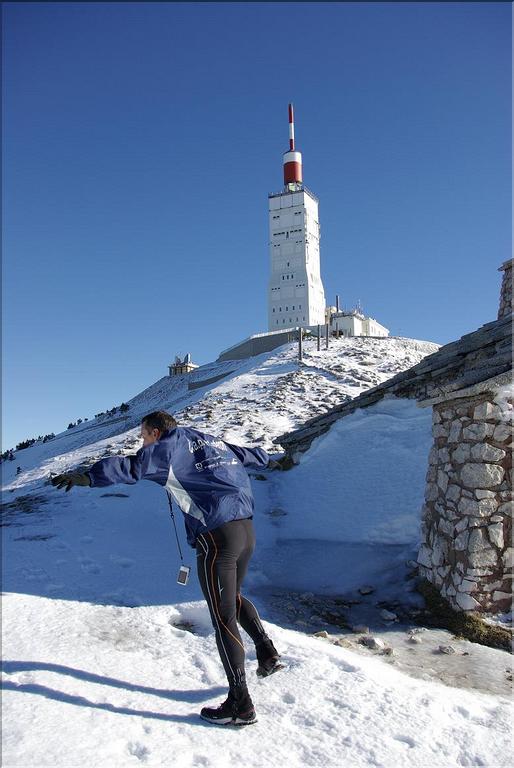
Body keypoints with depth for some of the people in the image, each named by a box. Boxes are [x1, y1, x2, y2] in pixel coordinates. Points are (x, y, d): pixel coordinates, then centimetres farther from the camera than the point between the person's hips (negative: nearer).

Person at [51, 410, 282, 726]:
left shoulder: (170, 447, -2)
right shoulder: (213, 441, 19)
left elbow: (132, 466, -20)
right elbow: (246, 453, 35)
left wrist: (88, 477, -28)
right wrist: (268, 459, 55)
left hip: (216, 537, -8)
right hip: (246, 530, 8)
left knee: (224, 620, 3)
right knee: (234, 597, 30)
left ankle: (240, 705, 12)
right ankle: (267, 652, 26)